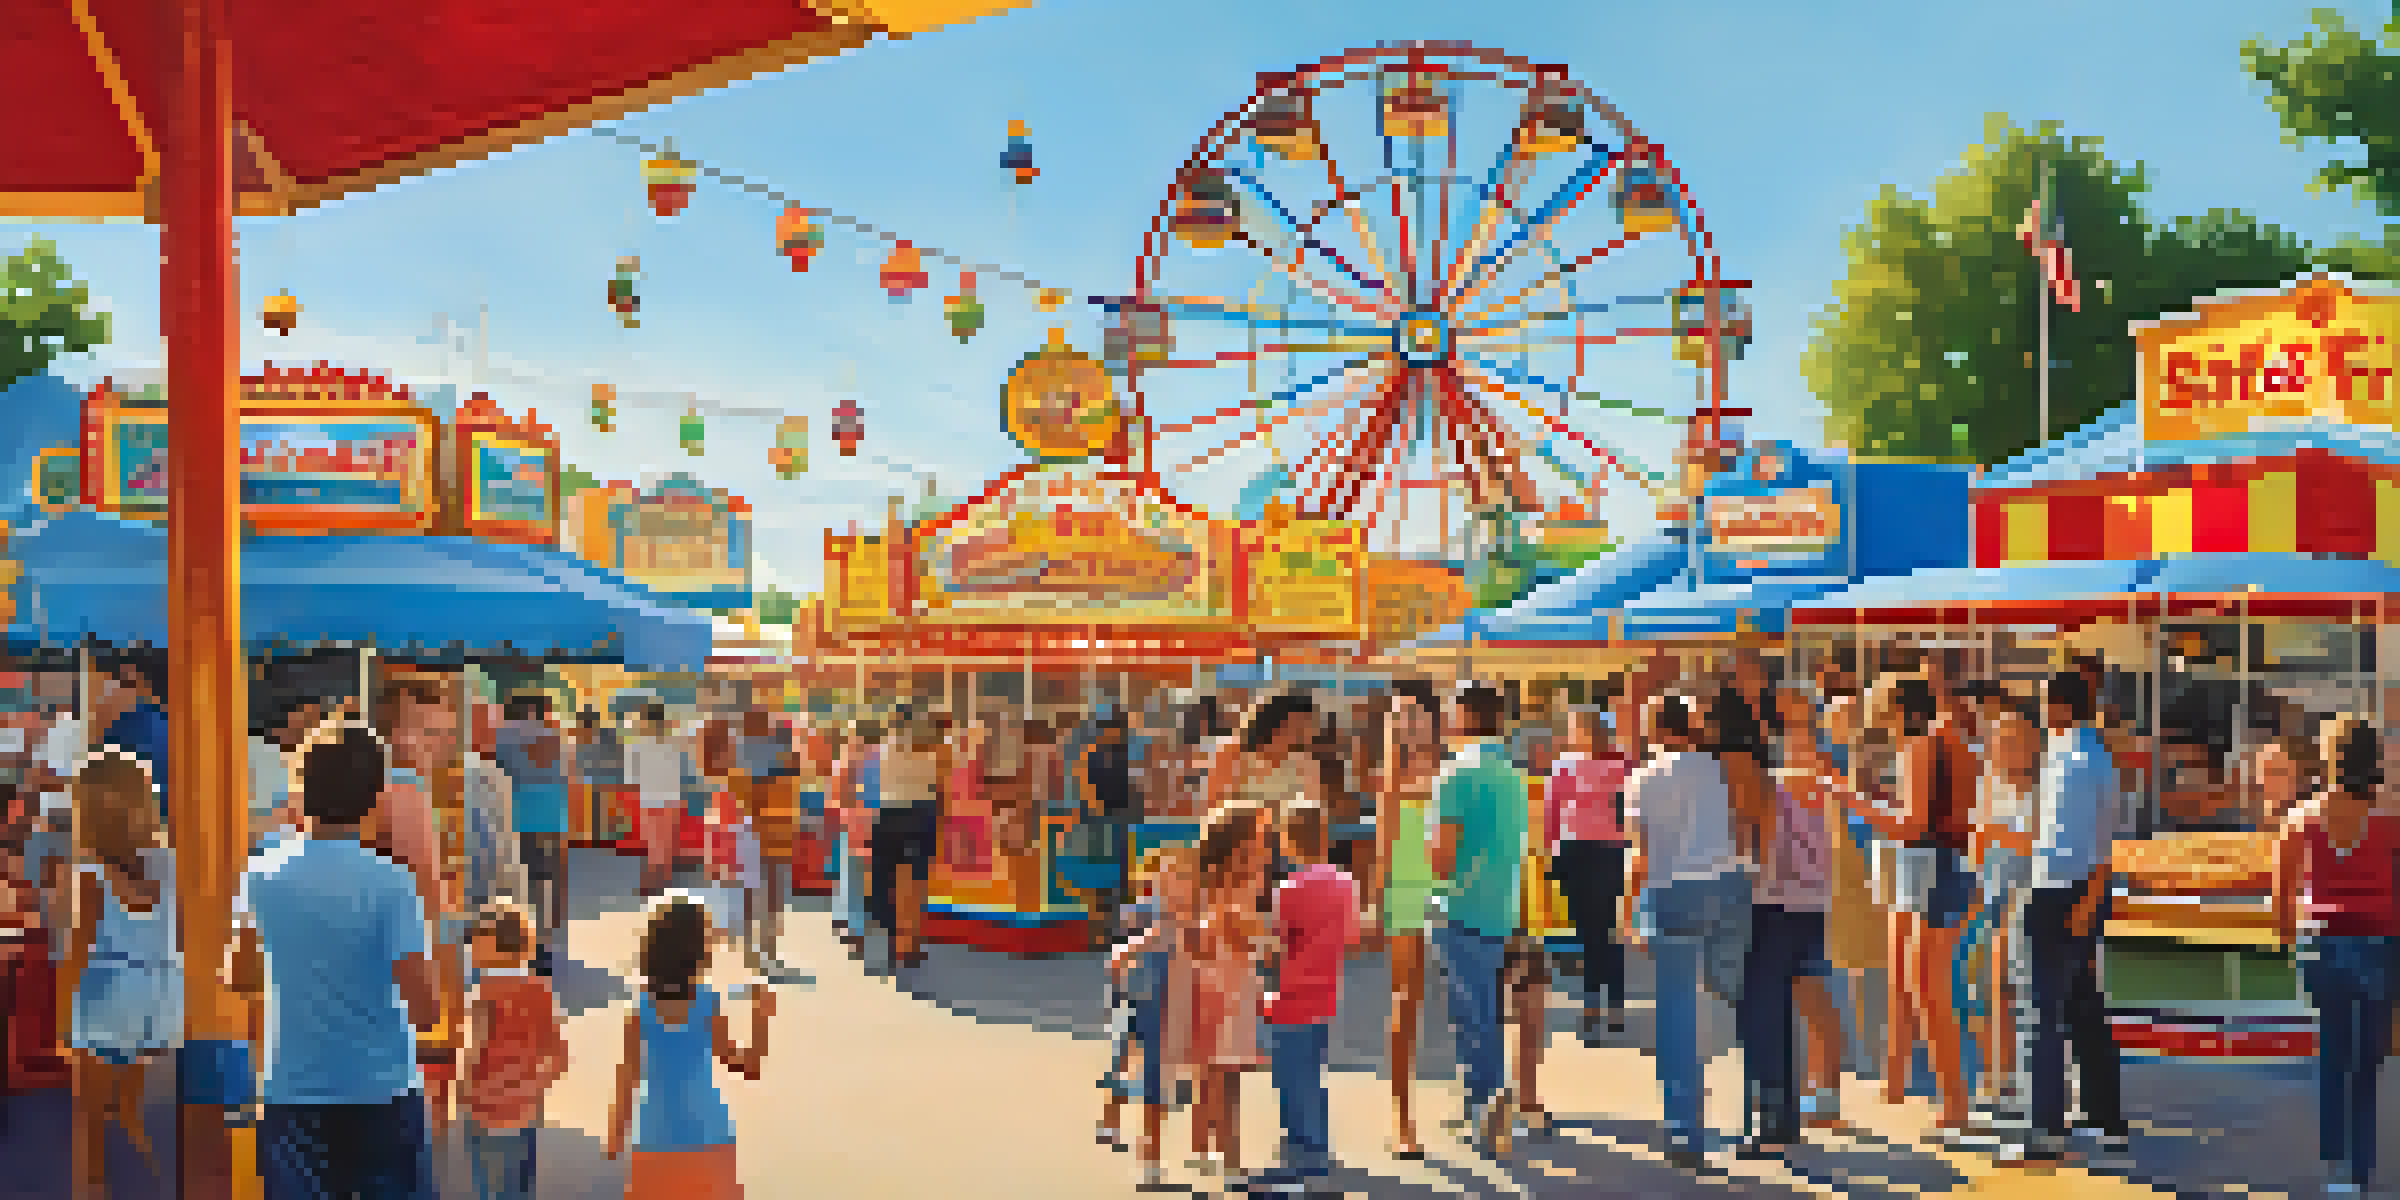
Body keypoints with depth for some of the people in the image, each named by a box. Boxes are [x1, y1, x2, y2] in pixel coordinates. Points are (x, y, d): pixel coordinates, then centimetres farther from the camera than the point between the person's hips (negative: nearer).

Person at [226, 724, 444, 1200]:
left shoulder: (263, 875, -4)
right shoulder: (391, 883, -16)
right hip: (383, 1096, -3)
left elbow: (240, 977, 11)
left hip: (294, 1095, 3)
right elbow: (426, 1009, -18)